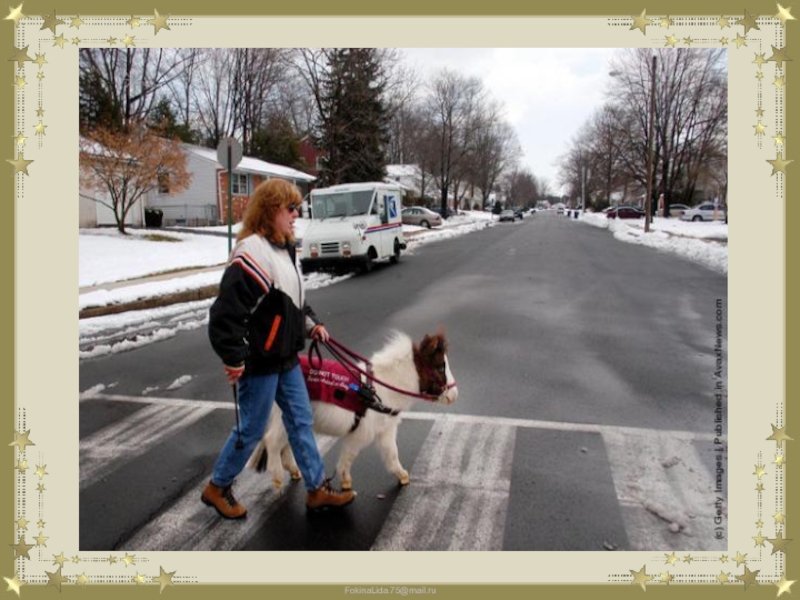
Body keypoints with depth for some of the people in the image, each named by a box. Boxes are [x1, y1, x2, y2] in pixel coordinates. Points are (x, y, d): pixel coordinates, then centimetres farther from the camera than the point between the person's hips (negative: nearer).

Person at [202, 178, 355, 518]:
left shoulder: (285, 250, 9)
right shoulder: (253, 253, -23)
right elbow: (227, 311, -26)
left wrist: (311, 324, 8)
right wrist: (234, 360, -22)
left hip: (286, 358, 9)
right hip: (260, 362, -9)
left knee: (301, 420, 14)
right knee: (251, 429, 7)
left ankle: (317, 489, 27)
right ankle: (217, 488, 30)